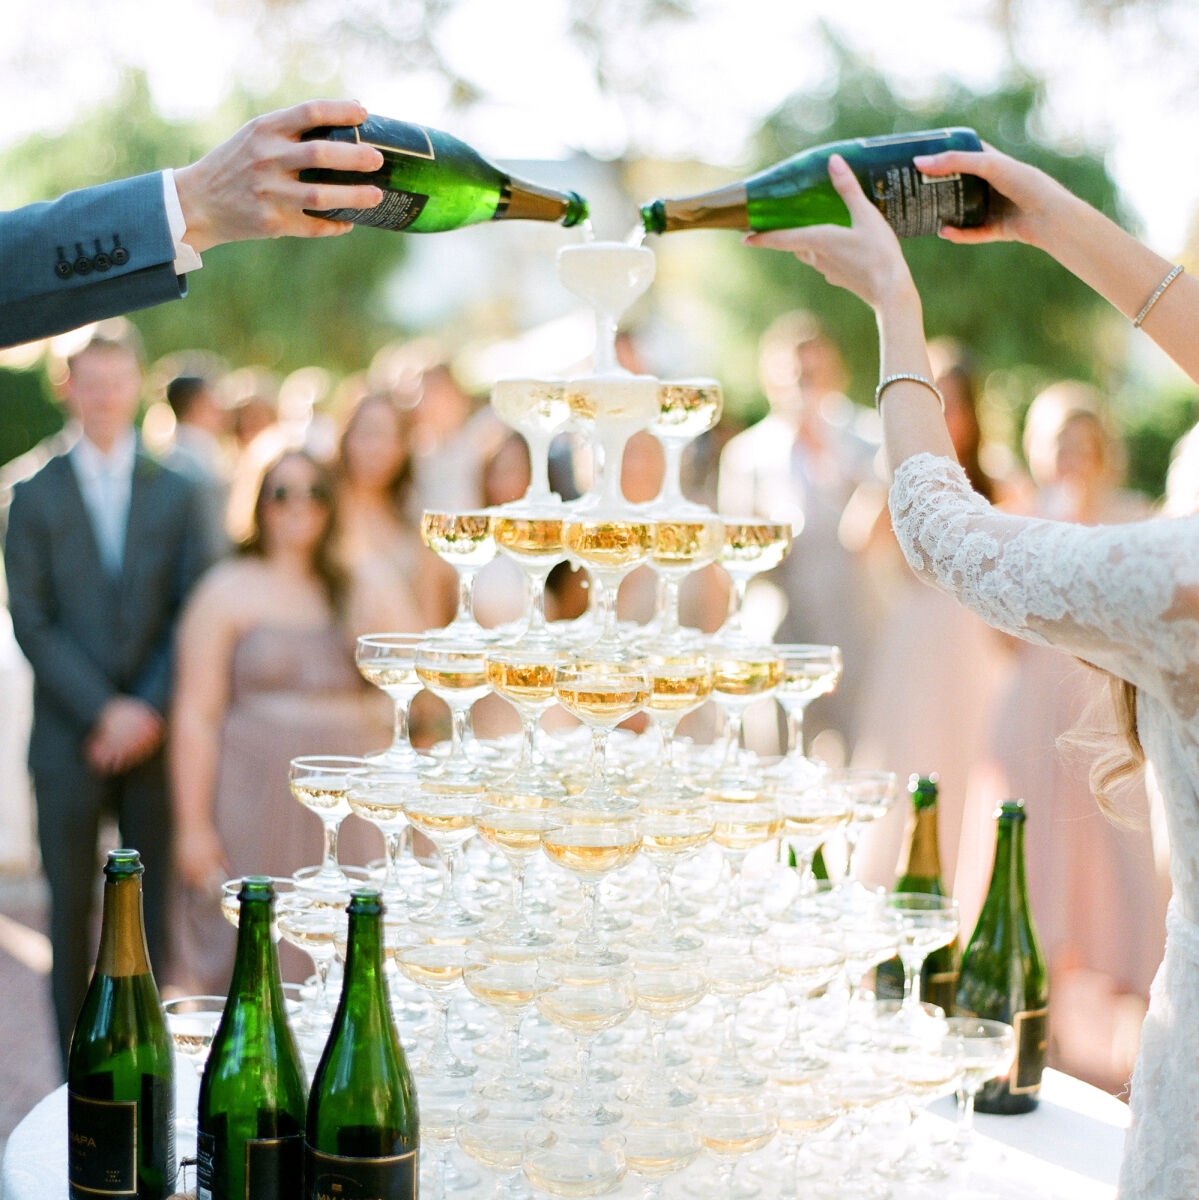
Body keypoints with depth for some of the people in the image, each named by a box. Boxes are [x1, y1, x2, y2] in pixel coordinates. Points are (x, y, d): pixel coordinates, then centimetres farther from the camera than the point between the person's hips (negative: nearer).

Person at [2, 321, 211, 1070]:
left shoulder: (175, 495, 8)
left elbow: (193, 616, 3)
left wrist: (148, 712, -9)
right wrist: (103, 710, -11)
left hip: (155, 737, 1)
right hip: (71, 740, -1)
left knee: (158, 912, 3)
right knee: (73, 911, 3)